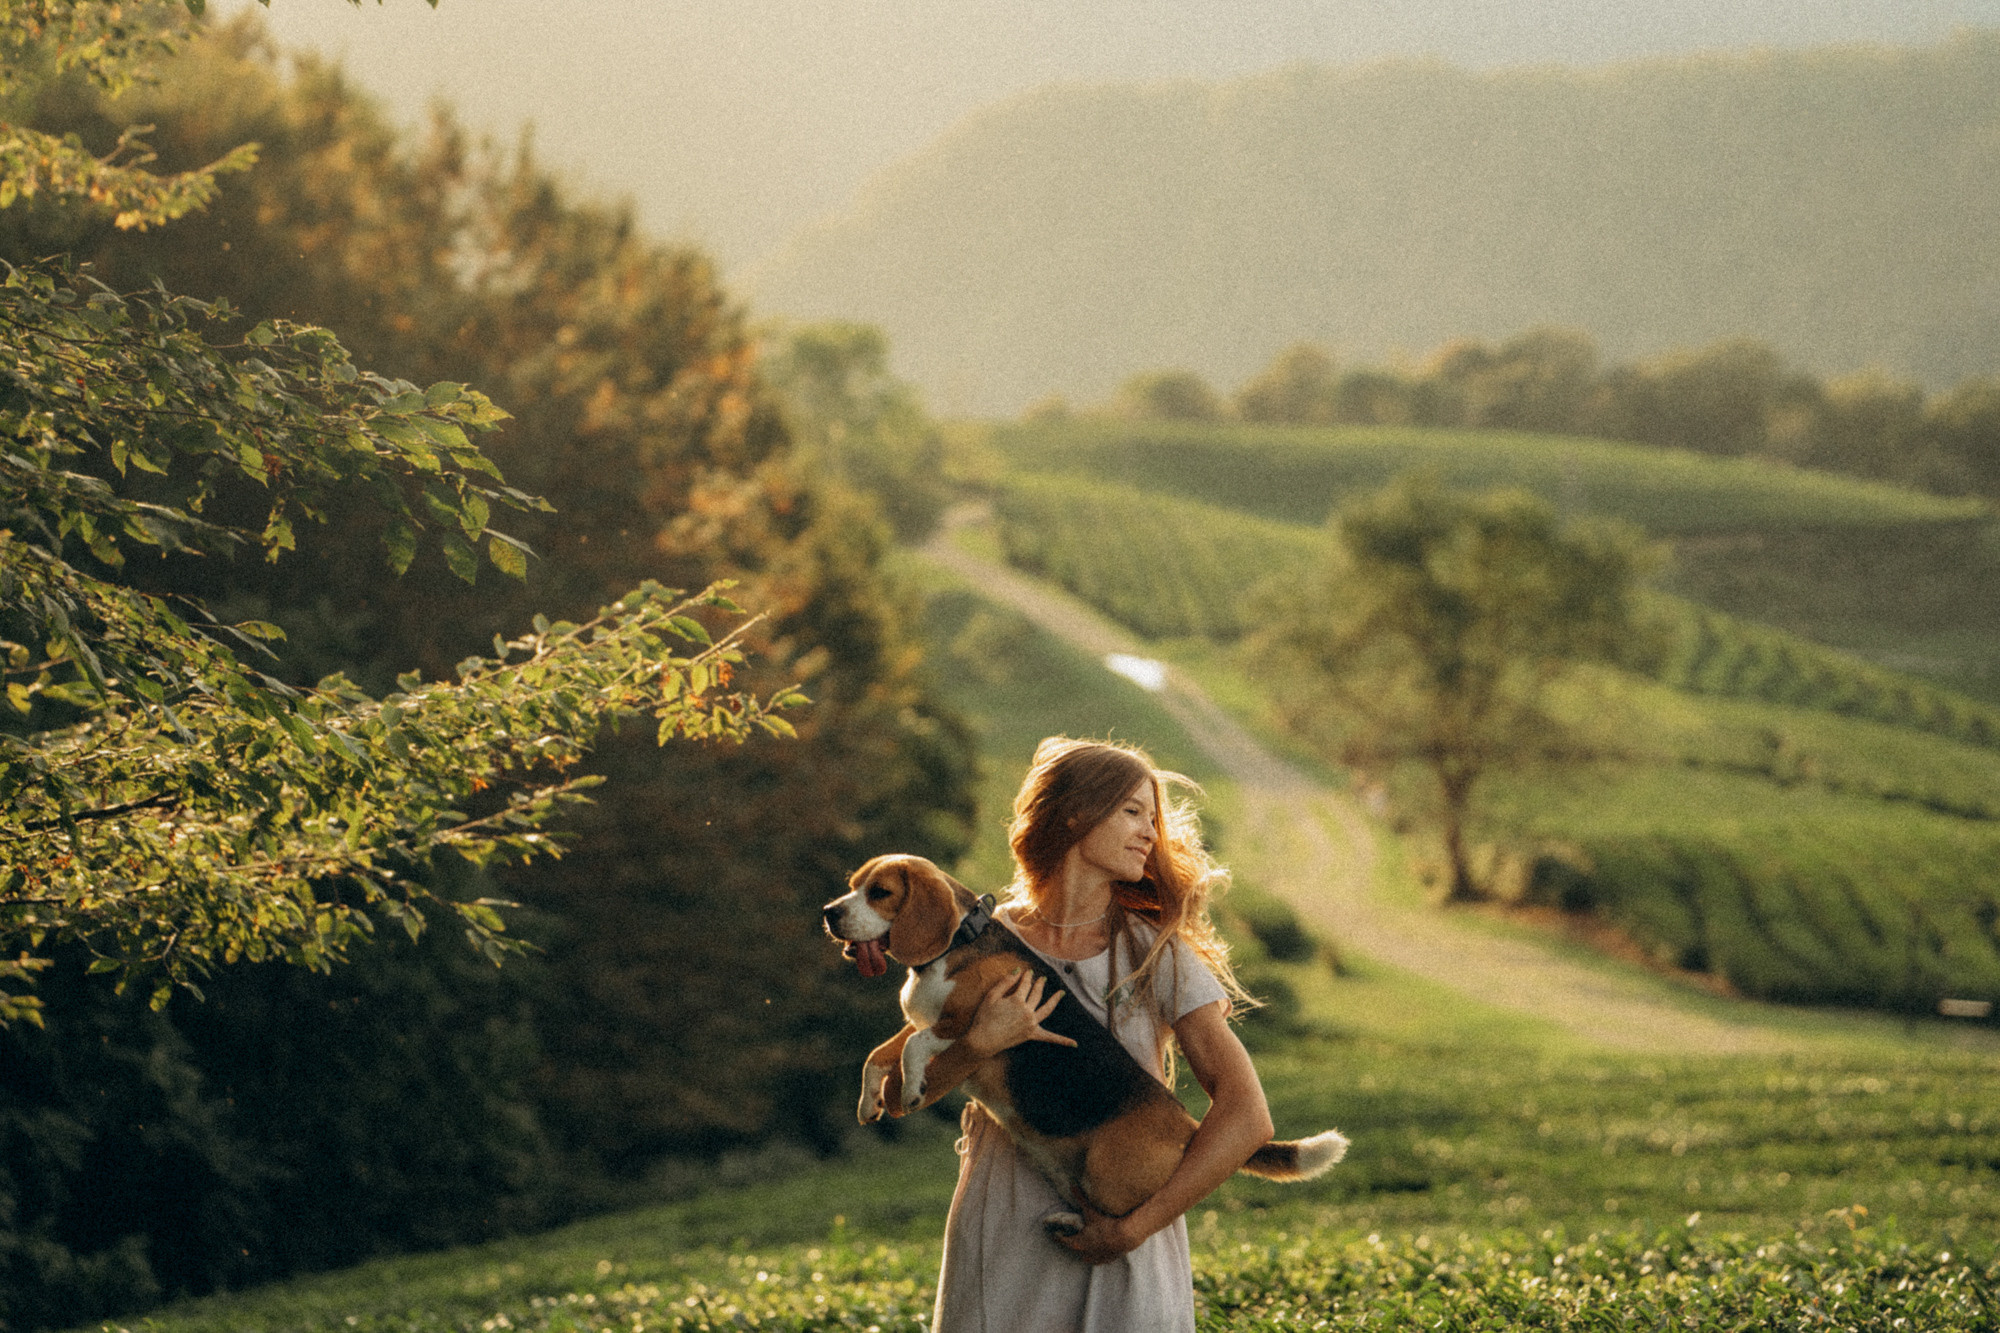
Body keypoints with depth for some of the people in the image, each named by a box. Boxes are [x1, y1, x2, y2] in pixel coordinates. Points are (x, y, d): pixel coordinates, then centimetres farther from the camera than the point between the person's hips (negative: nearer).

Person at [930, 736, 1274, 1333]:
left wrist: (1134, 1228, -16)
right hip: (1001, 1250, 1)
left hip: (1125, 1260, -1)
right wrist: (975, 1044, -18)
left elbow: (1245, 1117, -12)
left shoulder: (1157, 956, -2)